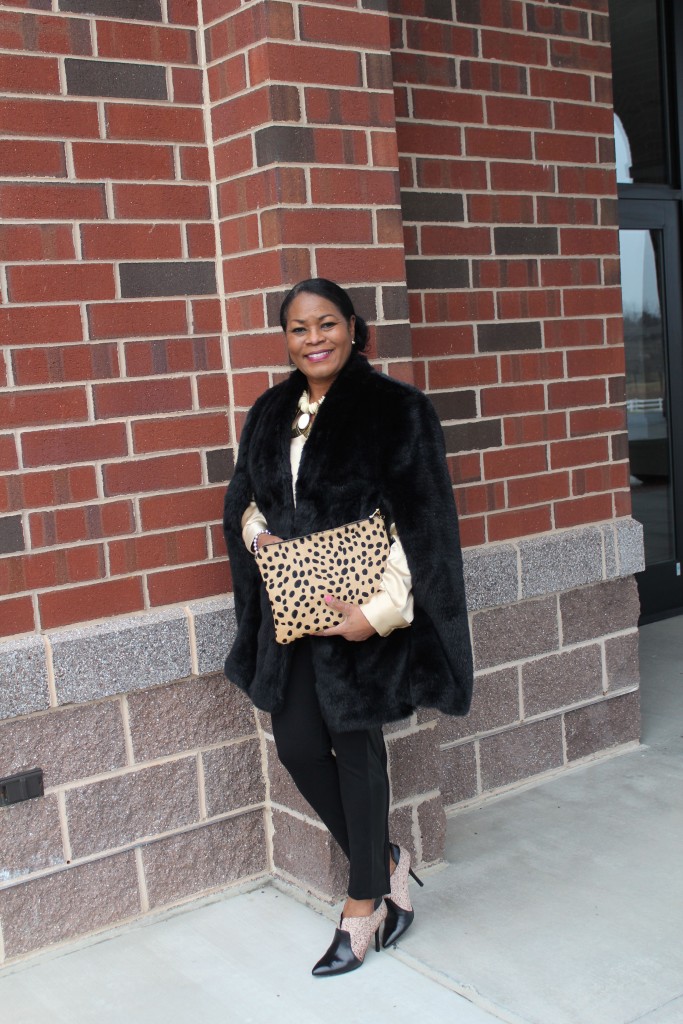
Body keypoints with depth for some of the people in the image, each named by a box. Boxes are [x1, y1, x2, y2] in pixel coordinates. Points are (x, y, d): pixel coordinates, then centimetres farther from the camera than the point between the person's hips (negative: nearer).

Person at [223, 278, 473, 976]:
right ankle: (386, 863, 31)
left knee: (356, 746, 4)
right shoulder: (270, 414, 9)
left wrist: (384, 609, -21)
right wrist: (257, 530, -3)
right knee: (297, 744, 8)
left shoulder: (395, 409, -9)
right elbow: (241, 497, 20)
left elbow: (420, 521, -13)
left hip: (360, 614, -6)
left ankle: (365, 899, 24)